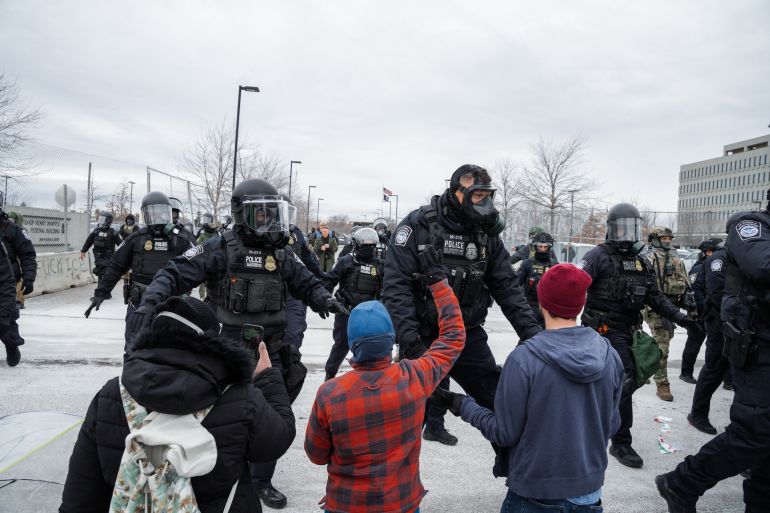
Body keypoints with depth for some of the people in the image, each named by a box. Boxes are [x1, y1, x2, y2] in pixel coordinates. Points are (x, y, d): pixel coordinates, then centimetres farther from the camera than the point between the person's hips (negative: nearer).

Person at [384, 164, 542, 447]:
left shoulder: (486, 233, 3)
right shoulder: (418, 225, -11)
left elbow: (506, 286, 5)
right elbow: (396, 284, -16)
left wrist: (531, 331, -5)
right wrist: (408, 337, -25)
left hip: (468, 336, 4)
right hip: (423, 337, -3)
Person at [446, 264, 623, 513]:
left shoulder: (524, 359, -23)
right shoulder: (610, 356, -9)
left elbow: (505, 434, -16)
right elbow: (611, 425, 3)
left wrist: (465, 406, -1)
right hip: (590, 492, 4)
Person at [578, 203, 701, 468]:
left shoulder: (641, 262, 14)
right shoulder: (599, 256, -9)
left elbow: (655, 296, 19)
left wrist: (679, 317, 9)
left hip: (627, 331, 7)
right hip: (606, 330, -7)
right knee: (624, 382, -10)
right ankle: (621, 443, 3)